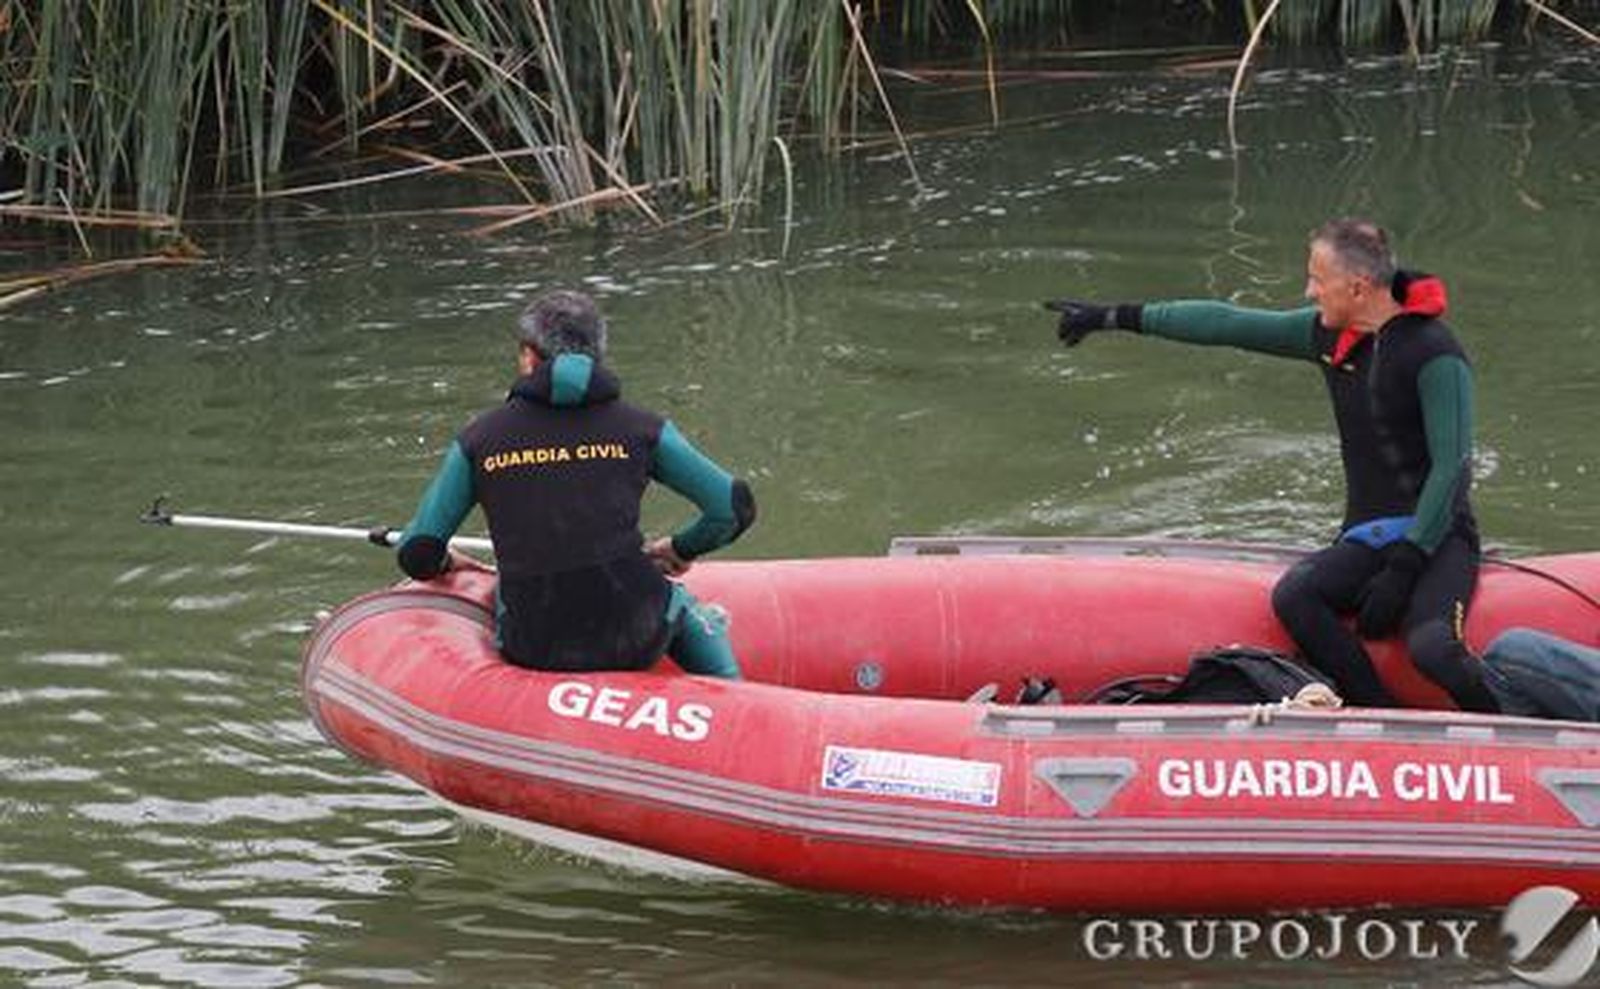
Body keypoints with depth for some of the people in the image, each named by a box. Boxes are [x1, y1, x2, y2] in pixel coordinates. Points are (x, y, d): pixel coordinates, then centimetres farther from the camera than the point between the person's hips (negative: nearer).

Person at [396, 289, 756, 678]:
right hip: (634, 643, -1)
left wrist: (443, 563, 28)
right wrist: (681, 548, 26)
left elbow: (418, 557, 3)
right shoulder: (638, 428, 2)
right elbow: (735, 509, 6)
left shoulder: (480, 438, 3)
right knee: (685, 606, 36)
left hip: (533, 654, 1)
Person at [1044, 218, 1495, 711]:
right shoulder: (1329, 334, 8)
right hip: (1366, 538, 6)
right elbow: (1226, 325, 14)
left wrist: (1403, 568, -20)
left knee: (1430, 647, -34)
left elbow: (1452, 467, -16)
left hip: (1437, 537, -6)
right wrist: (1116, 317, 17)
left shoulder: (1435, 354, -13)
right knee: (1292, 597, -25)